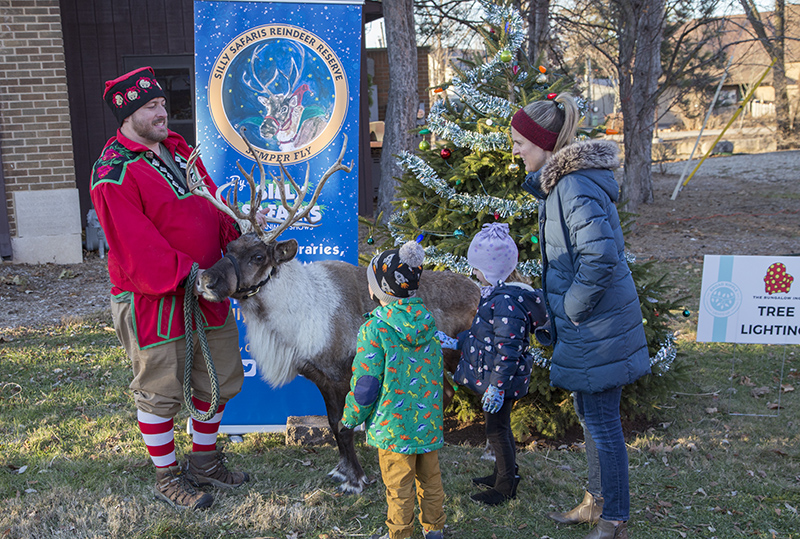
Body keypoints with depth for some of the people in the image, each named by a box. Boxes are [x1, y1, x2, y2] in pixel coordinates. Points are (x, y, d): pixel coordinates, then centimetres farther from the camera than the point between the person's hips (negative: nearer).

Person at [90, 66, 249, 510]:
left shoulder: (178, 150, 11)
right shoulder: (114, 174, -16)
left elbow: (212, 204, 15)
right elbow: (136, 247, -22)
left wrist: (238, 237, -1)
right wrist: (186, 277, -25)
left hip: (207, 290, 8)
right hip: (154, 300, -8)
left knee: (218, 379, 17)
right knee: (160, 391, 6)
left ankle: (204, 460, 36)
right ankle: (167, 477, 24)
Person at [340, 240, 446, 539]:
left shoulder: (374, 329, -20)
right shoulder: (428, 323, -3)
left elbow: (364, 385, -16)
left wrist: (350, 418, 1)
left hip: (393, 426, -5)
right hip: (429, 421, 5)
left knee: (399, 487, 10)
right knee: (430, 479, 20)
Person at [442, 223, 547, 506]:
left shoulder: (506, 303, -26)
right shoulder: (495, 295, 7)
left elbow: (508, 350, -27)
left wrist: (497, 386, -25)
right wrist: (455, 342, 22)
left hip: (502, 381, -10)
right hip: (492, 377, 10)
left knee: (497, 430, 4)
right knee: (498, 428, 22)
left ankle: (506, 487, 20)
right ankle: (503, 474, 39)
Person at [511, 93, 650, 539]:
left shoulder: (576, 185, -22)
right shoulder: (564, 176, 10)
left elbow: (600, 254, -32)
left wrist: (574, 306, -21)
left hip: (596, 326, -10)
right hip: (591, 321, 10)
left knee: (602, 422, 3)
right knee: (591, 414, 21)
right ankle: (600, 501, 39)